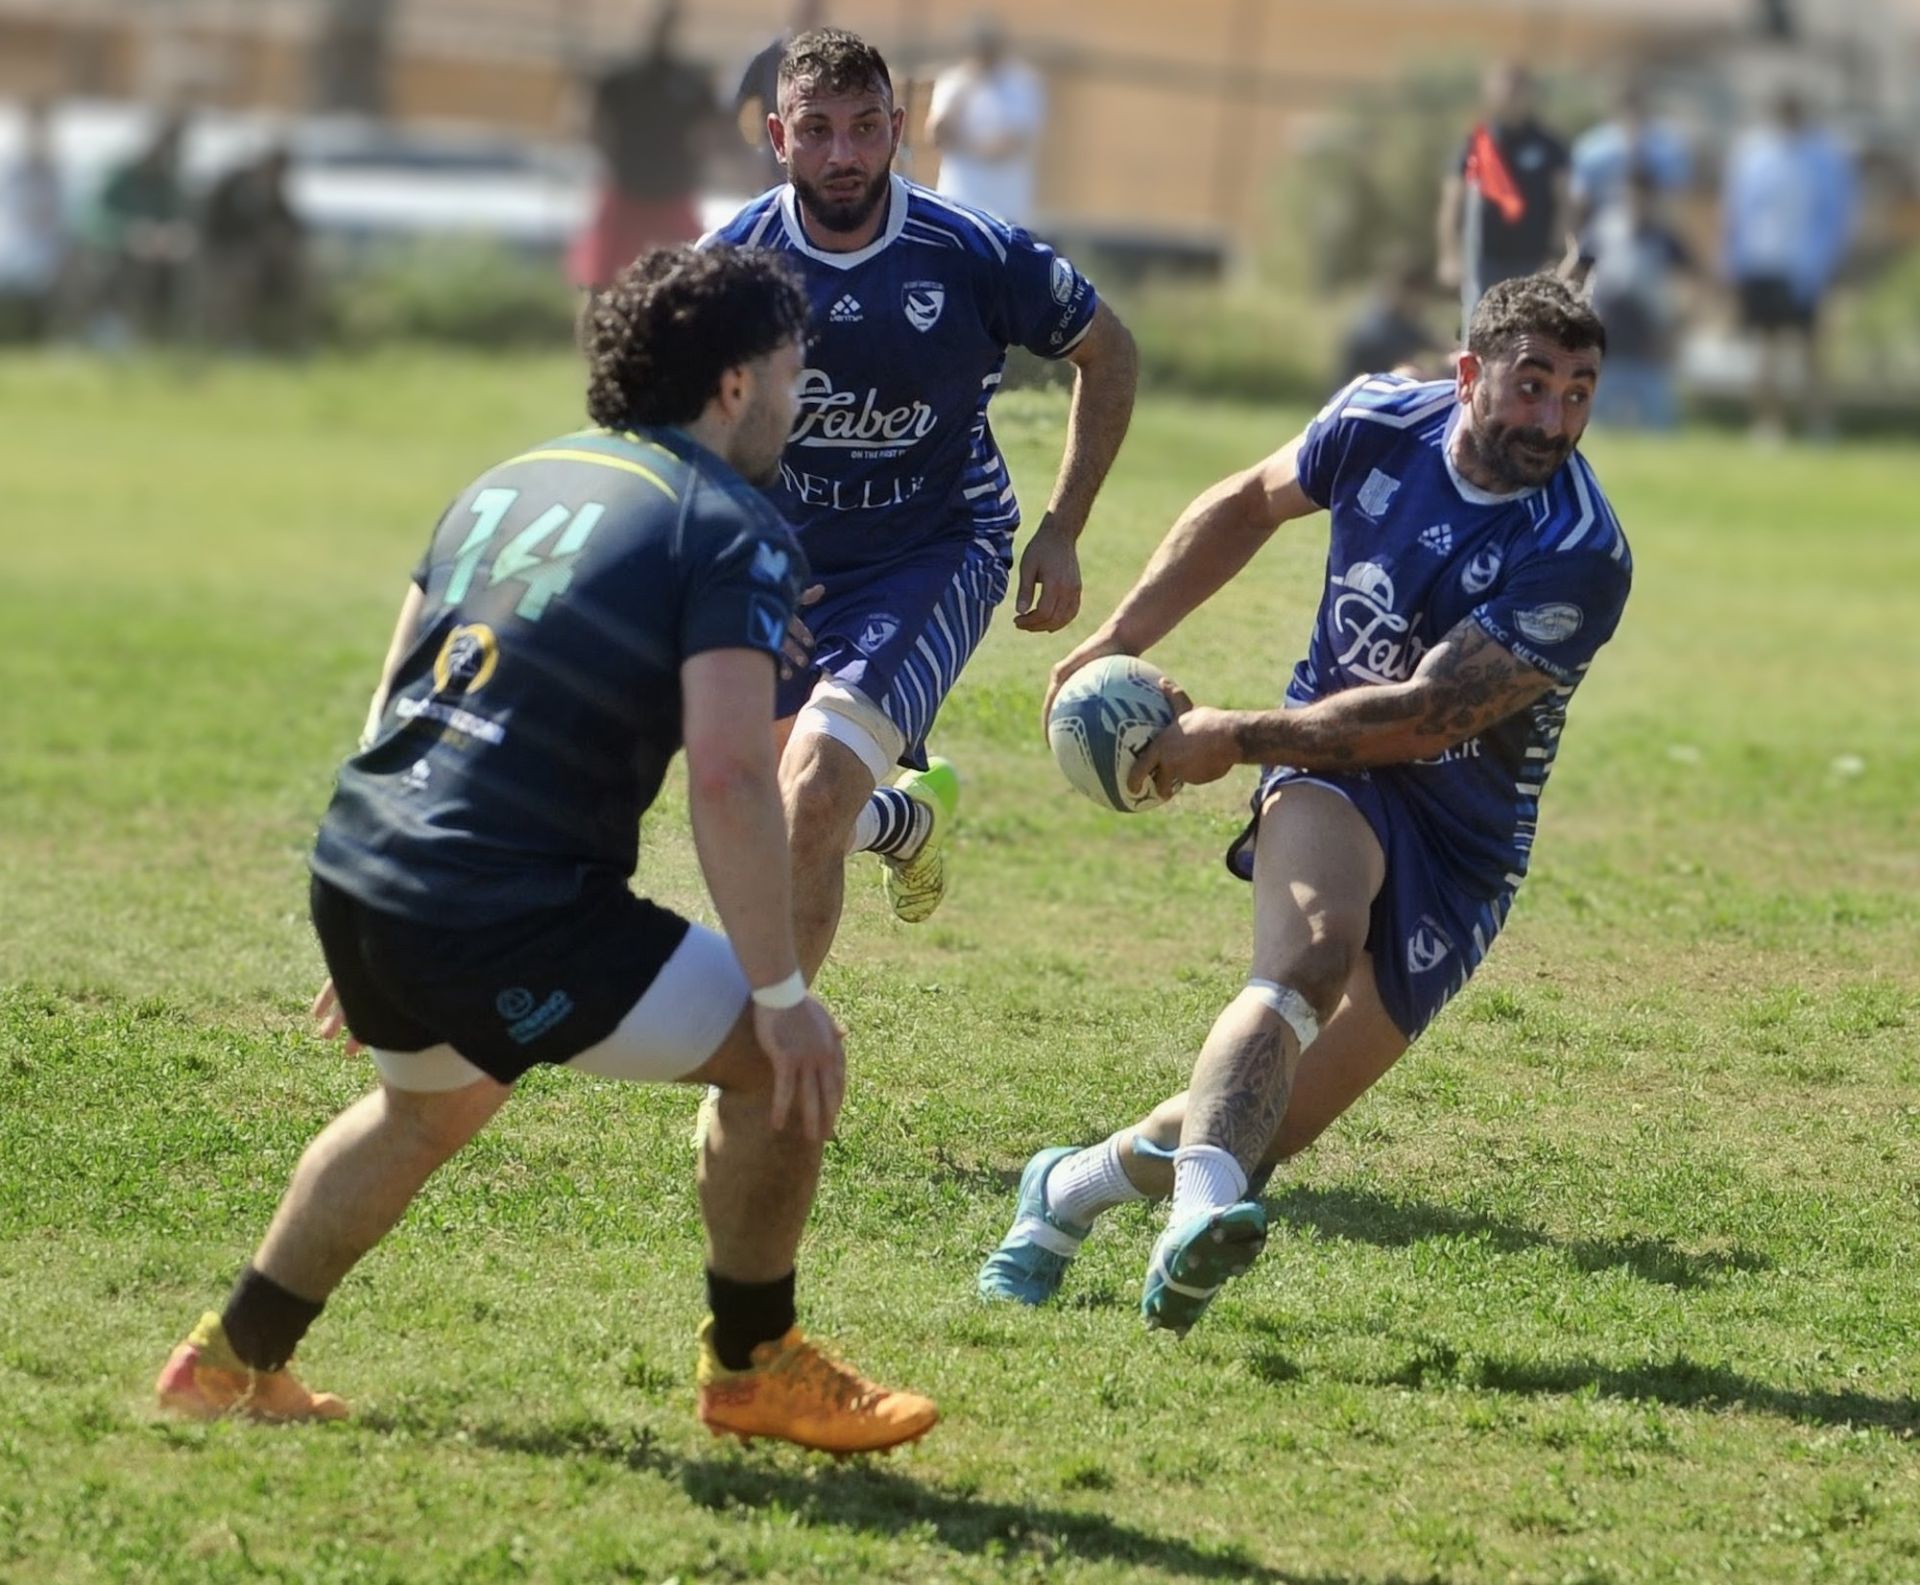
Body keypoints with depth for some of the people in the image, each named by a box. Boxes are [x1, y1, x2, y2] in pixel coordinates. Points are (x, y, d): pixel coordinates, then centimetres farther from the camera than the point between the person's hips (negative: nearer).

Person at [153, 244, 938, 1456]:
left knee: (434, 1104, 36)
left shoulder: (514, 481, 18)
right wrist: (779, 994, -13)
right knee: (791, 1062, 4)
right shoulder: (731, 530, -6)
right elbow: (730, 778, -17)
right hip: (506, 919, -8)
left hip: (354, 870, 8)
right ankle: (754, 1368, 16)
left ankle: (234, 1360, 38)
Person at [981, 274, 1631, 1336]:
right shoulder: (1381, 423, -8)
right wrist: (1120, 639, 12)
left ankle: (1070, 1188, 24)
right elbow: (1250, 504, 15)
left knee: (1268, 1127, -3)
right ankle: (1202, 1202, -56)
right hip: (1331, 778, 1)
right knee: (1313, 945, -35)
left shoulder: (1580, 559, -21)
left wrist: (1233, 739, -19)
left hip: (1460, 842, -1)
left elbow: (1424, 718, -23)